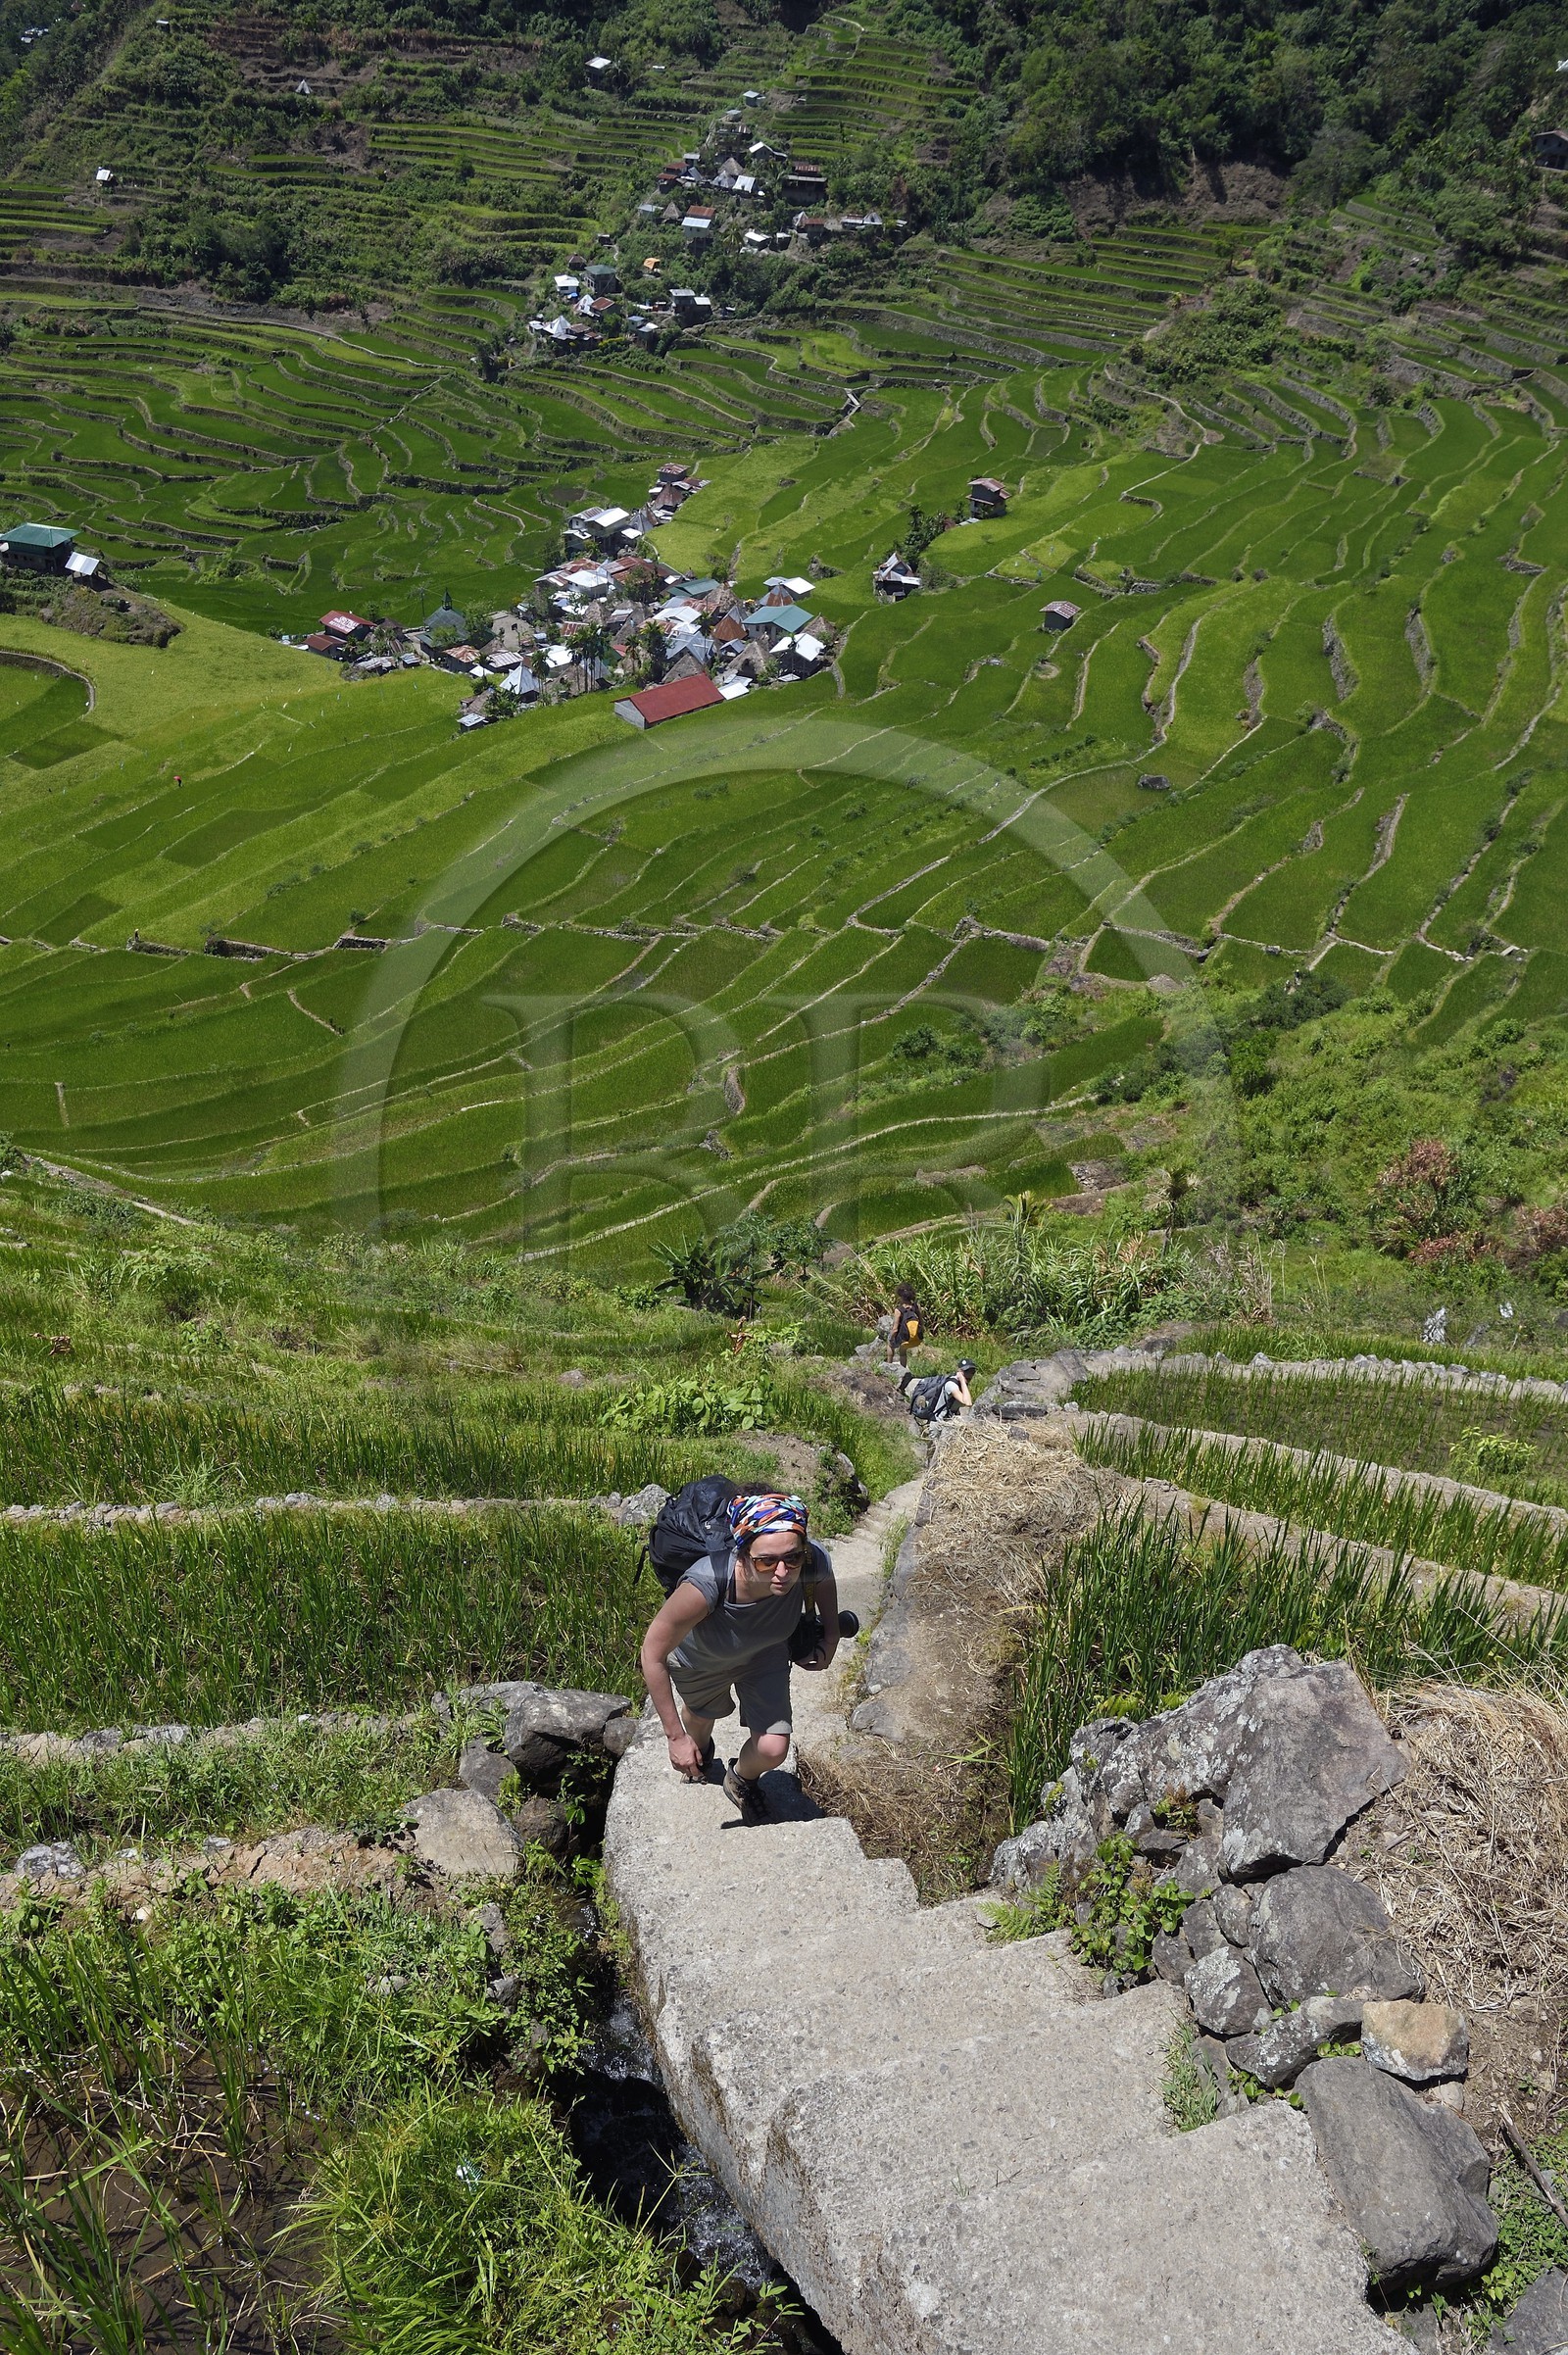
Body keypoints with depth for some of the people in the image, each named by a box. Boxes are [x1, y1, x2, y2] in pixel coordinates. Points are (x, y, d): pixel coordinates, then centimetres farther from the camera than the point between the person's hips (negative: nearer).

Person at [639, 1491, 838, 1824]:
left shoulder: (812, 1563, -39)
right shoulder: (706, 1585, -49)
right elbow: (653, 1653, -34)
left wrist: (830, 1639, -6)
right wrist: (676, 1736, -27)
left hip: (765, 1654, 1)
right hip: (699, 1658, -1)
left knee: (772, 1750, -8)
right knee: (701, 1714, 29)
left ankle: (742, 1780, 31)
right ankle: (701, 1748, 69)